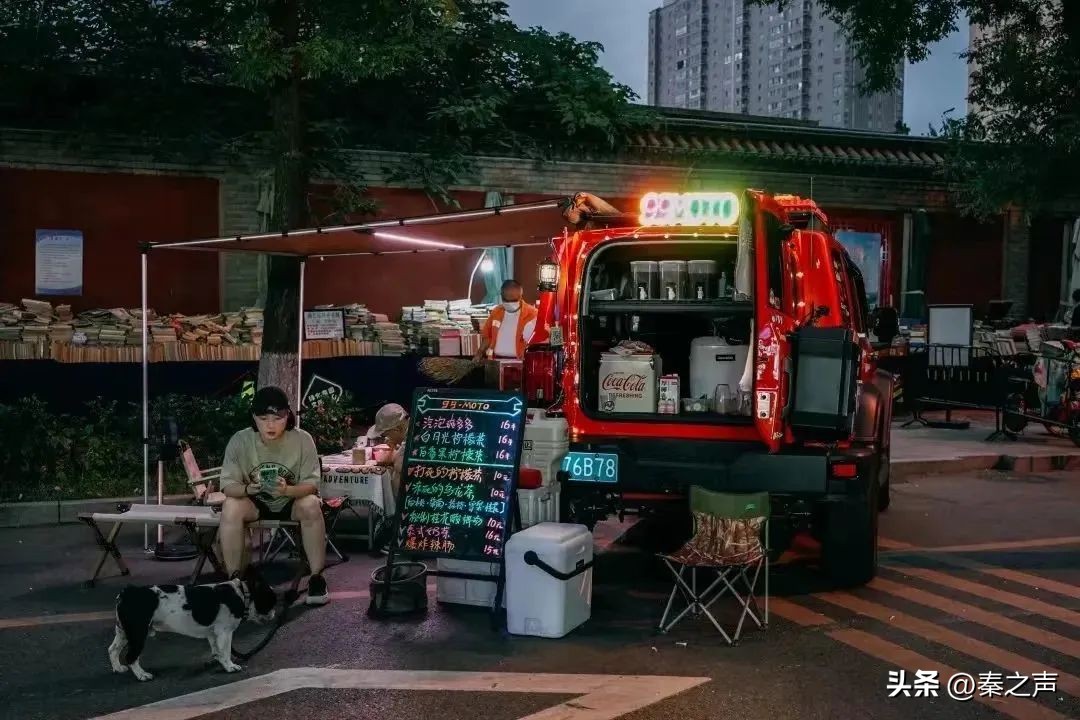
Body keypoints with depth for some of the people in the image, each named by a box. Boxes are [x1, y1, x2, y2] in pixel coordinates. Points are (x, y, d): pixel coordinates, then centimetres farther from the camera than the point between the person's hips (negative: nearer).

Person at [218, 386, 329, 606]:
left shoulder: (303, 440, -18)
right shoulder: (239, 441, -16)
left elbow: (312, 484, -19)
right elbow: (228, 485, -17)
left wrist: (287, 490, -40)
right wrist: (247, 489, -40)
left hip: (291, 502, -1)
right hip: (255, 504, 1)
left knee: (311, 505, -33)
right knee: (230, 507, -30)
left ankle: (316, 577, -21)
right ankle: (234, 578, -17)